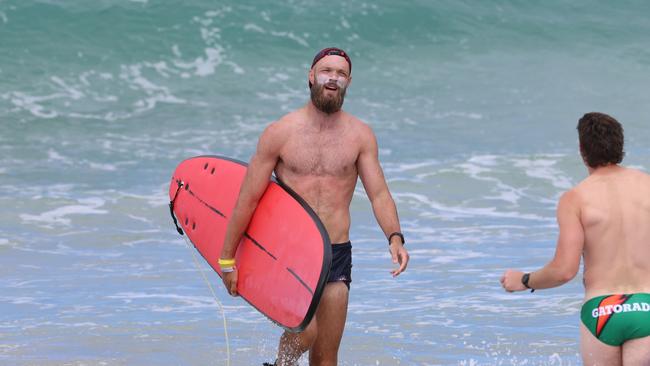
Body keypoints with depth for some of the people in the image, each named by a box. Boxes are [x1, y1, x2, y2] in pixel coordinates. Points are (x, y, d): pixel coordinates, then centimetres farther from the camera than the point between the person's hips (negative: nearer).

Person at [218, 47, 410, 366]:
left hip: (337, 255, 3)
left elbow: (379, 193, 1)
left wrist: (395, 238, -19)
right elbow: (248, 198, 2)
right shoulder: (280, 133, -1)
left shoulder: (360, 136, 5)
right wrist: (227, 259, 2)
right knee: (305, 331, -25)